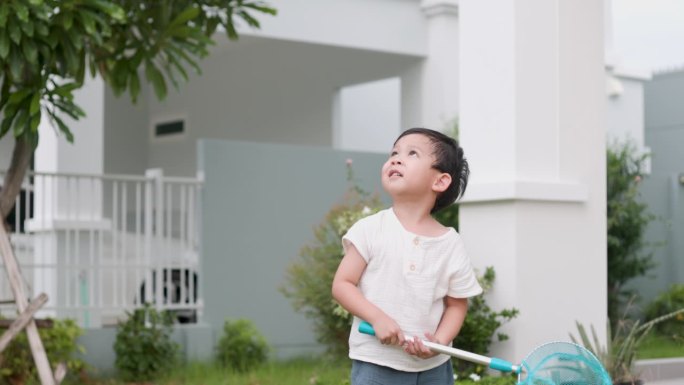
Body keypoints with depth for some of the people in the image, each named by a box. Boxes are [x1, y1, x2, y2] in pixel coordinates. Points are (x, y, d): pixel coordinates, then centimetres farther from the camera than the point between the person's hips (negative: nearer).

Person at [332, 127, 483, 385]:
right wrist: (377, 318, -20)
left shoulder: (450, 243, -2)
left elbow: (457, 303, 6)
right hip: (377, 364, -2)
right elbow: (342, 285, -6)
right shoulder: (370, 229, -7)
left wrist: (440, 341, -12)